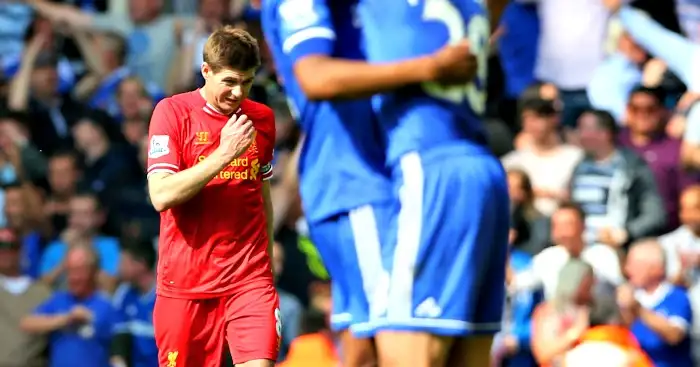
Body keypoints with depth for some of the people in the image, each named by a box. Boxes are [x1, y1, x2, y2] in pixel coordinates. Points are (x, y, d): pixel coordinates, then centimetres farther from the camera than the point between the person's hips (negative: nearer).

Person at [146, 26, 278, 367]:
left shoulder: (262, 119, 8)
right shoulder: (172, 112, -5)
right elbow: (162, 195, -16)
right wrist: (224, 154, -19)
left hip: (250, 278, 2)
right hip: (186, 282, -2)